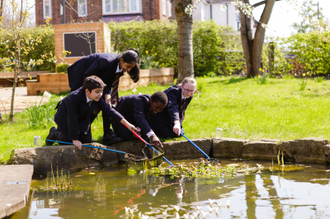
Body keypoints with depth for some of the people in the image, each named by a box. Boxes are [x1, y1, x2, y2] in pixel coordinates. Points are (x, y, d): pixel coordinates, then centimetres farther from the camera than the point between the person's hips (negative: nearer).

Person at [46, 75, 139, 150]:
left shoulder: (97, 98, -22)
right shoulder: (74, 96, -40)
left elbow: (108, 110, -17)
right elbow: (72, 119, -36)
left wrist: (127, 124, -24)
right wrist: (75, 140, -32)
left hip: (82, 119, 6)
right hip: (65, 118, -6)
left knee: (87, 141, 5)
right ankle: (54, 132, 20)